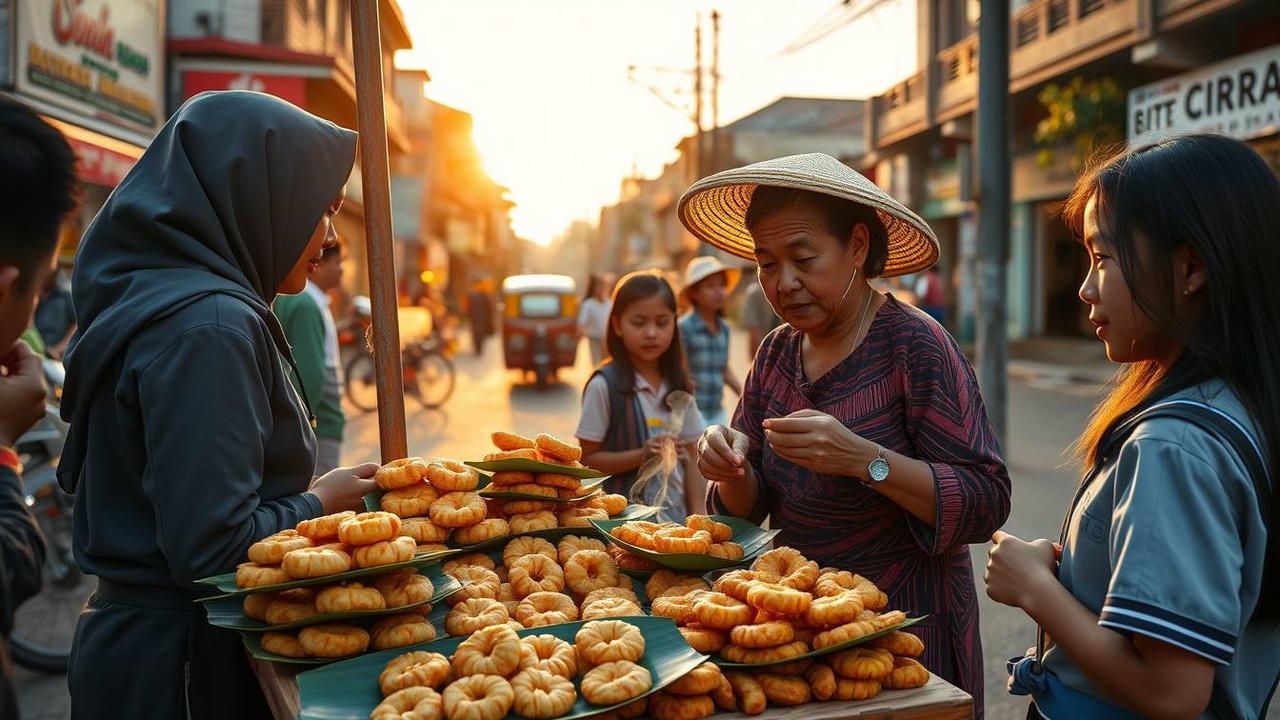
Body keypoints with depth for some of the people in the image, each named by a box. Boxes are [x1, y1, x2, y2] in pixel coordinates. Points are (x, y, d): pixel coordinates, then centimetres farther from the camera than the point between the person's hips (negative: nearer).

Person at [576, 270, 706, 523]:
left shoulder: (678, 386, 5)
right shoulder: (604, 385, -9)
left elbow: (690, 459, 9)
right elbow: (586, 459, -7)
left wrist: (698, 517, 0)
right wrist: (641, 456, -20)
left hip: (675, 516, 4)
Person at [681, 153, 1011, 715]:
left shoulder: (915, 345, -17)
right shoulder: (777, 352, 0)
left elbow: (987, 503, -21)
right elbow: (751, 507, 4)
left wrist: (864, 459, -33)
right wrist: (732, 471, -18)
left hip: (907, 624, -5)